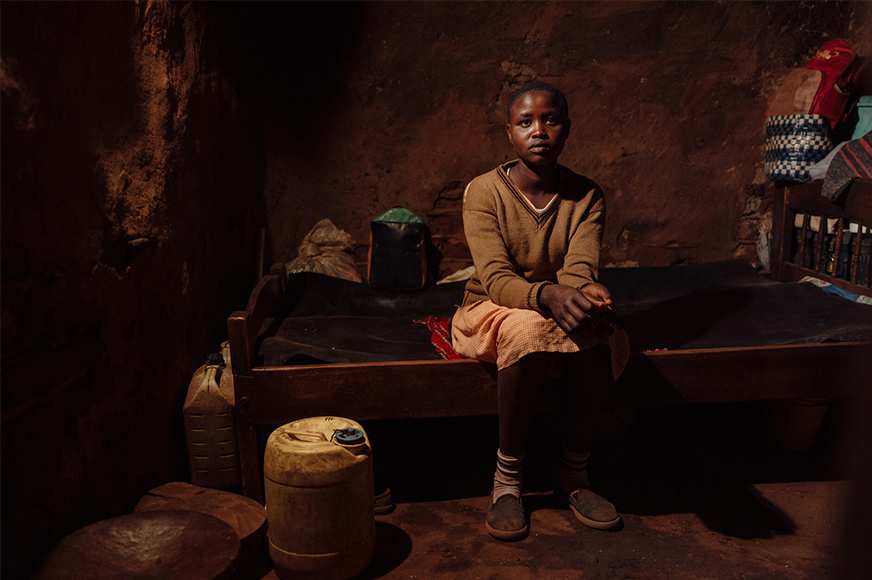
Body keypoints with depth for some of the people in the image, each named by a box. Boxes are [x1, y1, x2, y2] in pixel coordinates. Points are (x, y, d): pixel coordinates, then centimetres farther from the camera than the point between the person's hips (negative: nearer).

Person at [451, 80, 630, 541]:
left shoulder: (586, 197, -3)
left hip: (562, 309, 3)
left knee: (598, 333, -32)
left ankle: (574, 475, -11)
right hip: (490, 311, -2)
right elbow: (496, 279, -24)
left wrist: (589, 293, -46)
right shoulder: (484, 192, -12)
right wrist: (548, 295, -46)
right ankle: (507, 478, -19)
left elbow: (579, 268, -20)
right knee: (529, 332, -38)